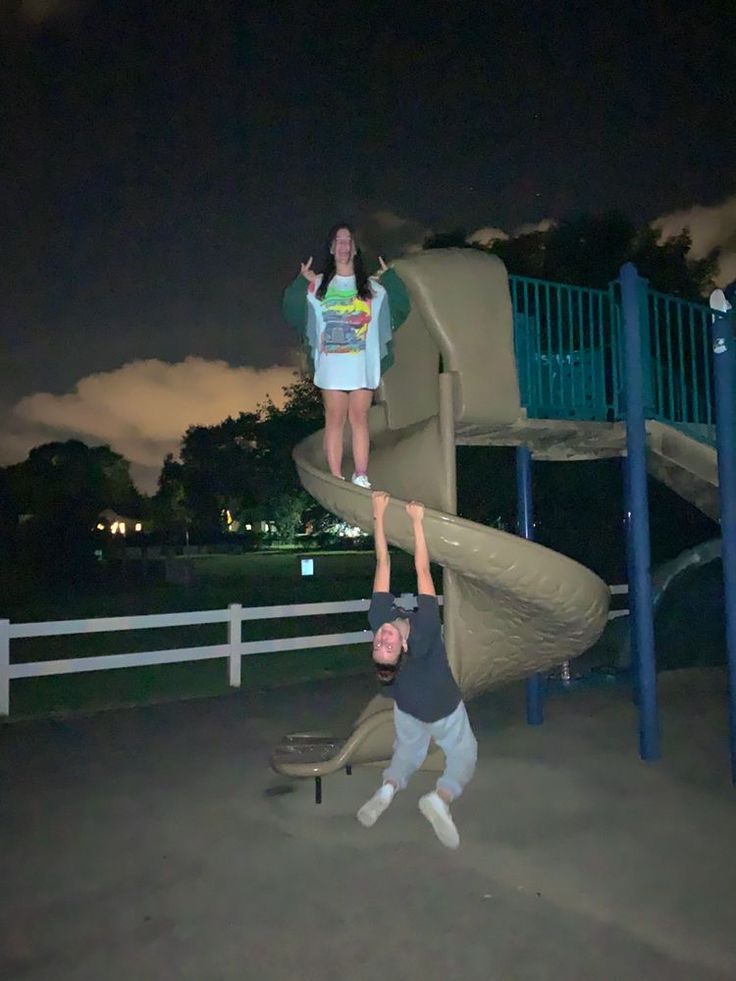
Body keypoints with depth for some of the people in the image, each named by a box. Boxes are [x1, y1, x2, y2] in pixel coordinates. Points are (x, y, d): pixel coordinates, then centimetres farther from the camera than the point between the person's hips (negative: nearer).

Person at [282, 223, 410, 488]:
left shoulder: (372, 286, 12)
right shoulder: (317, 285, 9)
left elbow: (400, 308, 9)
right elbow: (292, 310, 3)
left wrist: (390, 278, 1)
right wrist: (301, 283, -8)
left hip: (363, 365, 1)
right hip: (332, 365, -1)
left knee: (359, 418, 2)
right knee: (335, 420, -1)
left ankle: (361, 476, 3)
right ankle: (336, 479, 1)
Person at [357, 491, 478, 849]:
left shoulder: (379, 620, -33)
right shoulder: (423, 631, -41)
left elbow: (383, 562, -30)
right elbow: (422, 569, -38)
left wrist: (378, 513, -28)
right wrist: (417, 520, -35)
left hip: (407, 705, 4)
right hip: (443, 706, -4)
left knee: (408, 750, 27)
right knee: (463, 754, 15)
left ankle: (388, 787, 3)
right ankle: (441, 796, -8)